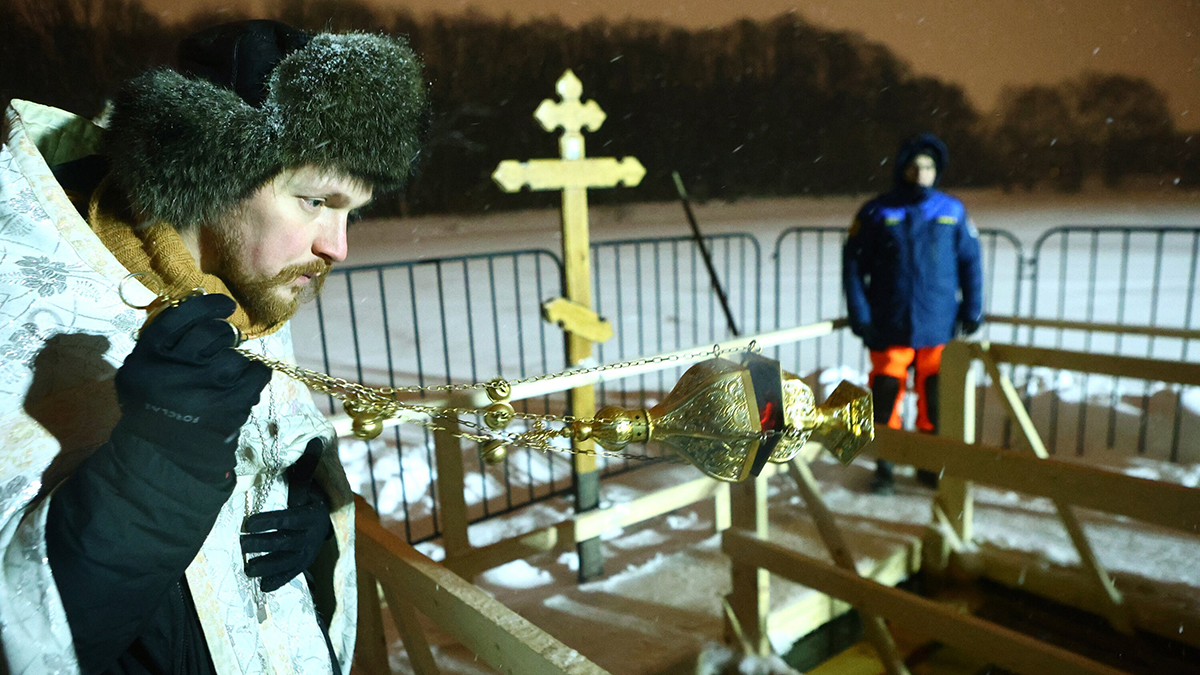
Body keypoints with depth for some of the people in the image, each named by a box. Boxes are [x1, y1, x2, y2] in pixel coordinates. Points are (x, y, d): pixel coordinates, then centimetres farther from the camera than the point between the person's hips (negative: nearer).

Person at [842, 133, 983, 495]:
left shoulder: (953, 211, 6)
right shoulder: (877, 212, -1)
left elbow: (970, 261, 11)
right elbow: (853, 263, 0)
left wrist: (972, 309, 4)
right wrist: (859, 313, -7)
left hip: (939, 326, 2)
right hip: (889, 328, -2)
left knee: (935, 397, 9)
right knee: (886, 395, 2)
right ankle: (884, 466, 17)